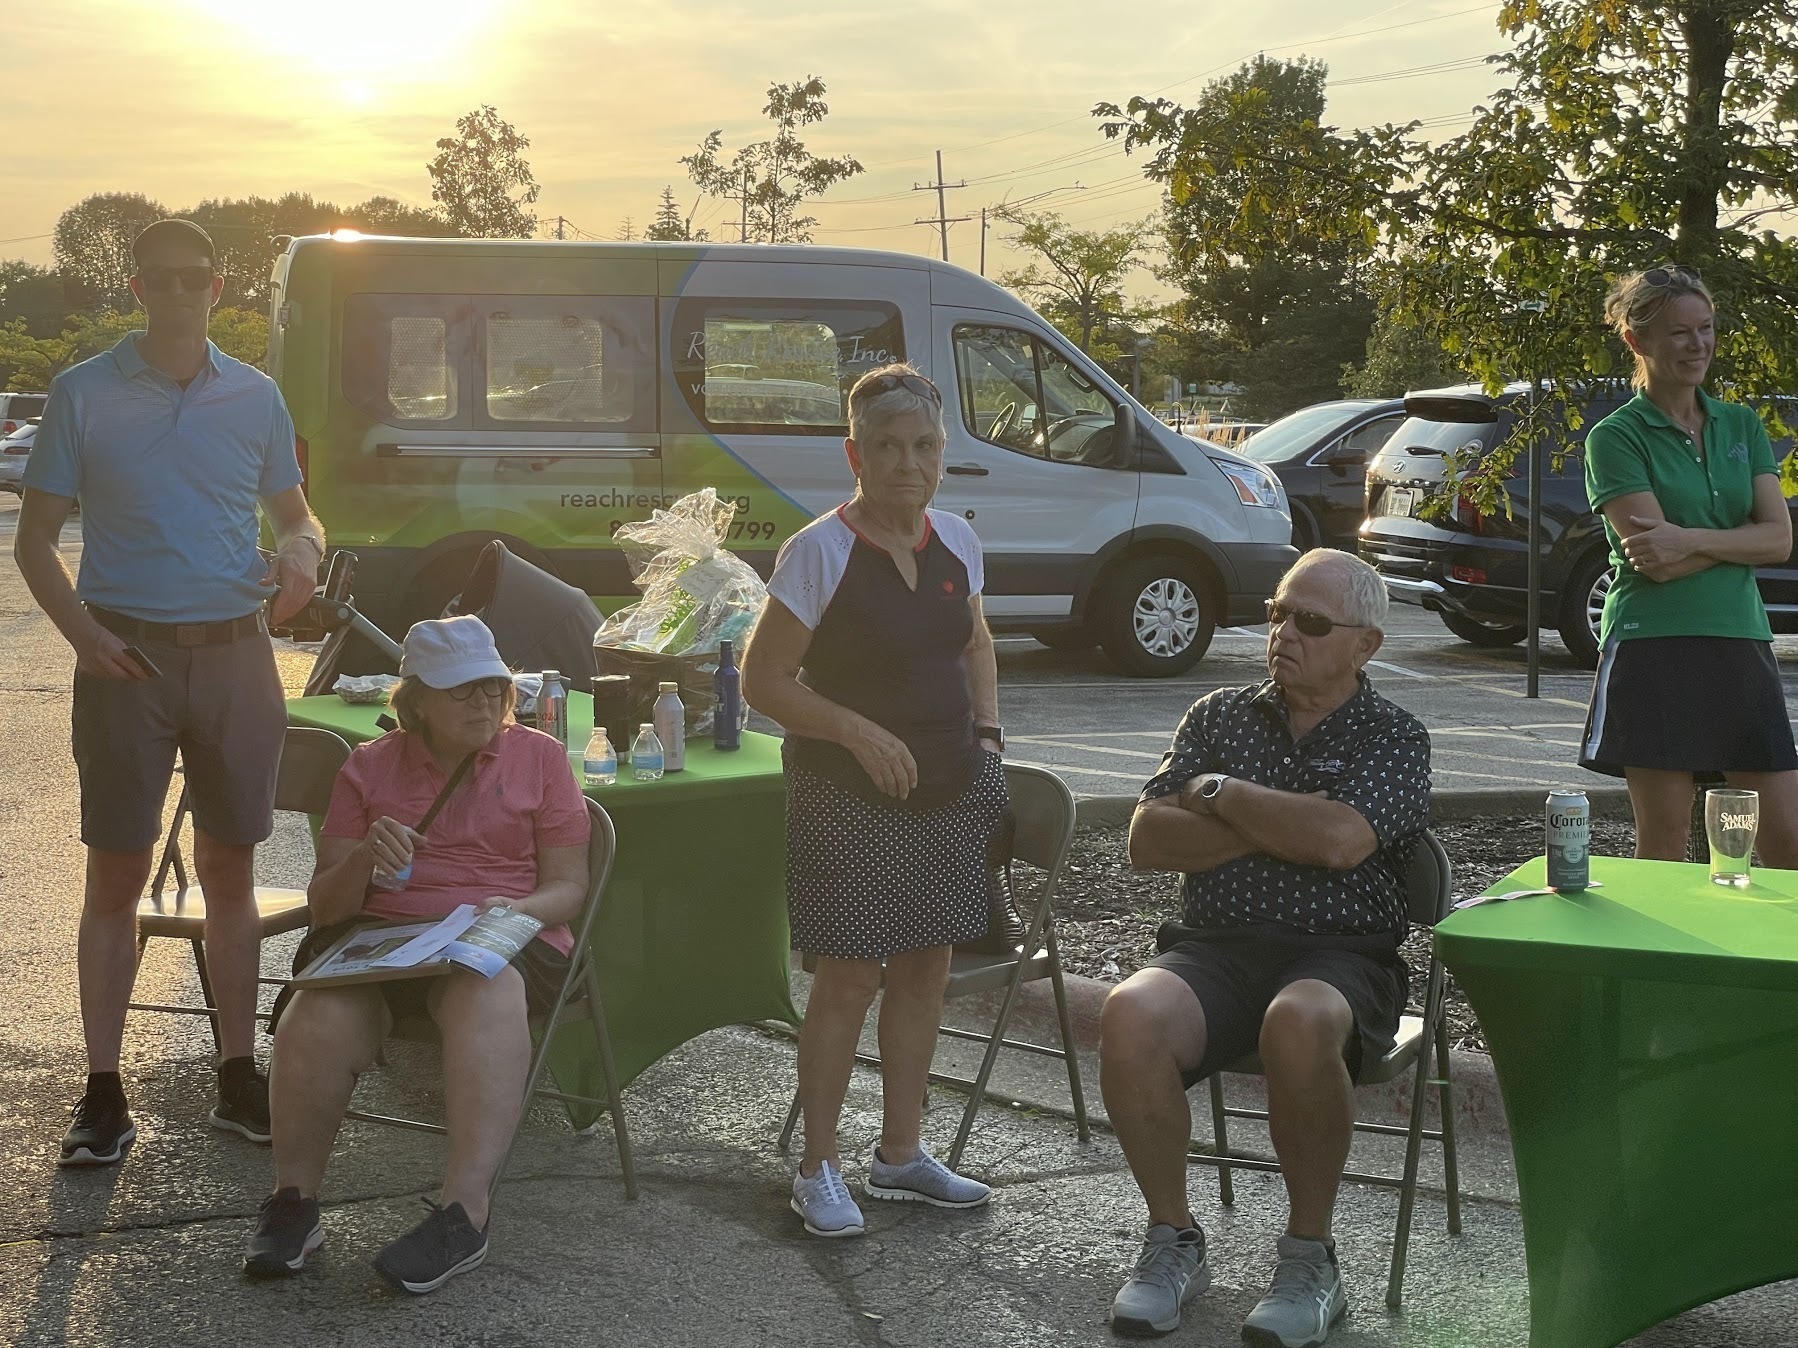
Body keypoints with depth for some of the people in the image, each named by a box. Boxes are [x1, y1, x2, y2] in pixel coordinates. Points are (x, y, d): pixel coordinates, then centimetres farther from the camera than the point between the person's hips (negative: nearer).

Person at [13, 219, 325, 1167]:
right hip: (127, 655, -2)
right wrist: (80, 629, -14)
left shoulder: (255, 397, 7)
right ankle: (103, 1092, 8)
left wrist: (301, 555, -7)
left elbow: (295, 513, 17)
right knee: (117, 876, 1)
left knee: (230, 871, 8)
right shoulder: (84, 394, 0)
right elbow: (35, 537, 2)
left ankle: (238, 1074, 17)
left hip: (235, 654, 2)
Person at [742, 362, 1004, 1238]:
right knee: (850, 976, -5)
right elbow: (763, 680, -12)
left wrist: (986, 733, 8)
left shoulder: (955, 540, 4)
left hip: (947, 788, 6)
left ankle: (900, 1152, 26)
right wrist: (860, 733, -20)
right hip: (848, 795, -6)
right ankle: (818, 1171, 10)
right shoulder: (819, 552, -14)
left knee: (926, 966, 11)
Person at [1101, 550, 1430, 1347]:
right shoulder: (1219, 716, 16)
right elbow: (1147, 842, 4)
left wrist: (1218, 793, -3)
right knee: (1130, 1017, -31)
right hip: (1213, 947, 3)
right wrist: (1280, 826, -5)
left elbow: (1339, 840, -16)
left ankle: (1309, 1257, -17)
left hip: (1338, 957, -3)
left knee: (1300, 1023, -39)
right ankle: (1173, 1241, -10)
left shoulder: (1395, 740, 5)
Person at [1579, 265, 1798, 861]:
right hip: (1653, 648, -4)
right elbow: (1657, 563, -12)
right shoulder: (1615, 437, -2)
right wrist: (1734, 543, -7)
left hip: (1742, 644, 5)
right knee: (1664, 839, 0)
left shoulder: (1741, 425, 14)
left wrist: (1691, 540, -11)